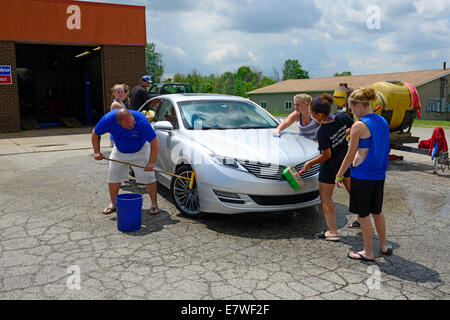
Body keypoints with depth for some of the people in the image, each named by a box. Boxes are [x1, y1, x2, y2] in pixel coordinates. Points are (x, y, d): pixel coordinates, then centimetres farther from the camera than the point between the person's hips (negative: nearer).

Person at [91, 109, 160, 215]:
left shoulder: (141, 120, -36)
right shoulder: (108, 119, -28)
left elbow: (154, 141, -32)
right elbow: (95, 134, -9)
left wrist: (151, 163, -35)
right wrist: (97, 152, -15)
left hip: (140, 151, -3)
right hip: (119, 152, 3)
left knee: (148, 176, -10)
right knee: (113, 177, 3)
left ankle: (154, 204, 4)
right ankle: (113, 204, 21)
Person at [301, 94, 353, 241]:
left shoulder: (322, 132, -28)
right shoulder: (342, 117, -12)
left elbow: (326, 155, -21)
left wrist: (310, 163, -9)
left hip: (330, 166, -7)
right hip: (346, 160, 7)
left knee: (325, 197, 5)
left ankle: (332, 231, 4)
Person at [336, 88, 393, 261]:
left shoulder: (359, 126, -17)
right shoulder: (383, 122, 6)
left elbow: (350, 156, -13)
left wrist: (339, 175, -2)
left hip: (362, 176, -8)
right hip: (379, 175, 8)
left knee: (363, 215, 6)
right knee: (377, 211, 22)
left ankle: (368, 252, 17)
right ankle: (384, 245, 36)